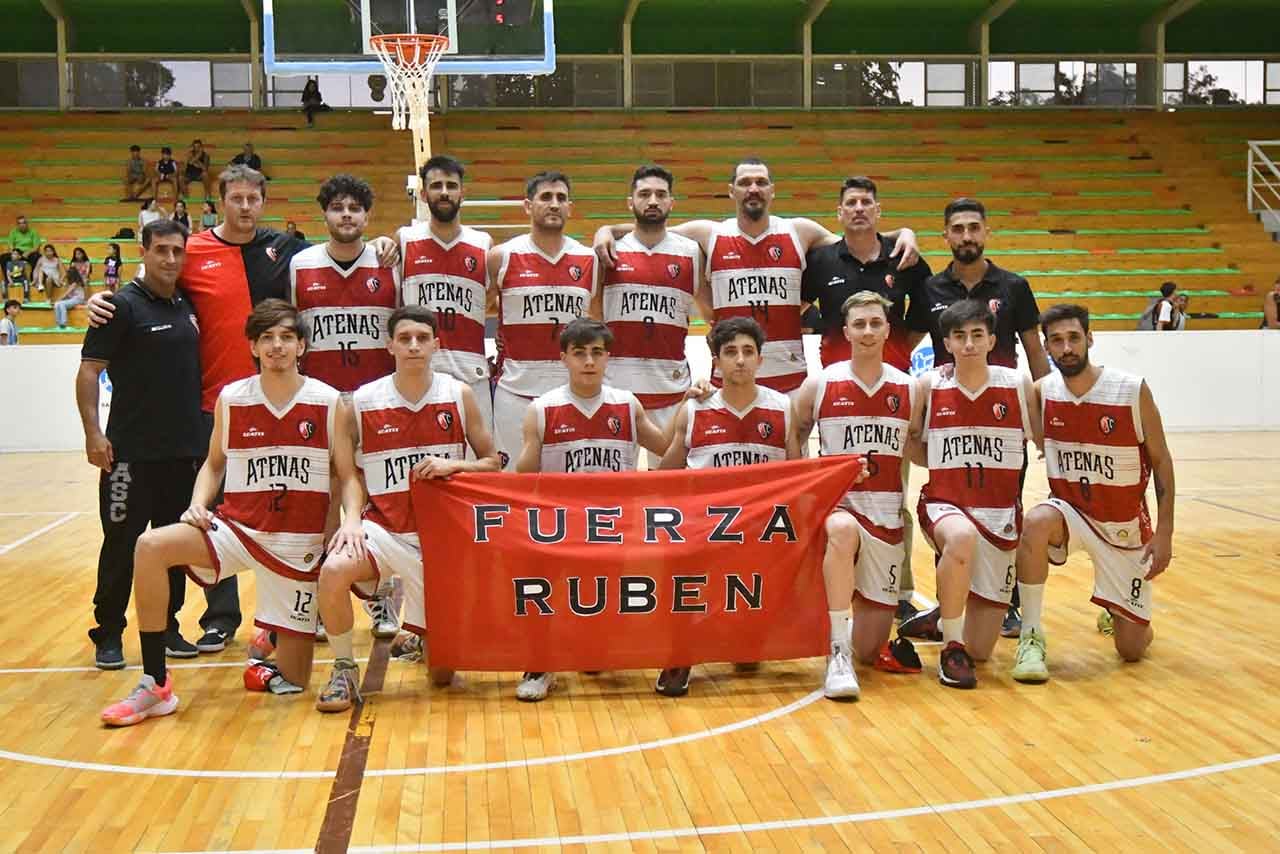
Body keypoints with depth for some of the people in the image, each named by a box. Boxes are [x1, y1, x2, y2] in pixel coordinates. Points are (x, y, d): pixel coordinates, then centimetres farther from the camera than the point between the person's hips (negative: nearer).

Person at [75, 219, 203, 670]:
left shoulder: (188, 307, 11)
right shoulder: (122, 305, -6)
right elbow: (88, 371, -9)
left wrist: (202, 430, 12)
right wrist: (92, 432, -17)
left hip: (185, 449, 6)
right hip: (131, 451, -5)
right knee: (122, 543, 1)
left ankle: (166, 627, 22)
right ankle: (108, 635, 12)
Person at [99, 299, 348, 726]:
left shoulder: (328, 403, -4)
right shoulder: (230, 399, 1)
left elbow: (349, 476, 0)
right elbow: (214, 465, 12)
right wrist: (198, 504, -7)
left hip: (300, 542, -1)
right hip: (236, 527, 1)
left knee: (292, 681, -2)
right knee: (151, 547, -28)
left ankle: (268, 659, 37)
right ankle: (155, 686, -17)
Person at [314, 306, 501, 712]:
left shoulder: (459, 395, -3)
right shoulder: (361, 403, -4)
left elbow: (492, 463, 3)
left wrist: (452, 465, -16)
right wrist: (351, 519, -14)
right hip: (384, 527, -1)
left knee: (441, 674, 2)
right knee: (334, 571, -36)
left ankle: (420, 639, 41)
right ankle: (344, 670, -10)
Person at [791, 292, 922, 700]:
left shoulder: (909, 390, 5)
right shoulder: (820, 385, 0)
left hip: (887, 516, 2)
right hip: (838, 506, -2)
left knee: (869, 649, 1)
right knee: (843, 529, -42)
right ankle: (839, 654, -32)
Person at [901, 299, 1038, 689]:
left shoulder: (1018, 385, -1)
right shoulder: (928, 386, -1)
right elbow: (912, 444, 13)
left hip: (1000, 513, 2)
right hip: (944, 504, -1)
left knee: (980, 650, 0)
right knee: (963, 537, -42)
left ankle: (942, 617, 37)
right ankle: (952, 648, -20)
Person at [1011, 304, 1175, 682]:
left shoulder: (1133, 391, -15)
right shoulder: (1042, 392, -8)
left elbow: (1161, 461, -7)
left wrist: (1164, 532, -11)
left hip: (1125, 526, -1)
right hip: (1070, 510, 1)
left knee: (1132, 648, 1)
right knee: (1035, 523, -37)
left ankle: (1118, 613, 41)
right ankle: (1031, 637, -21)